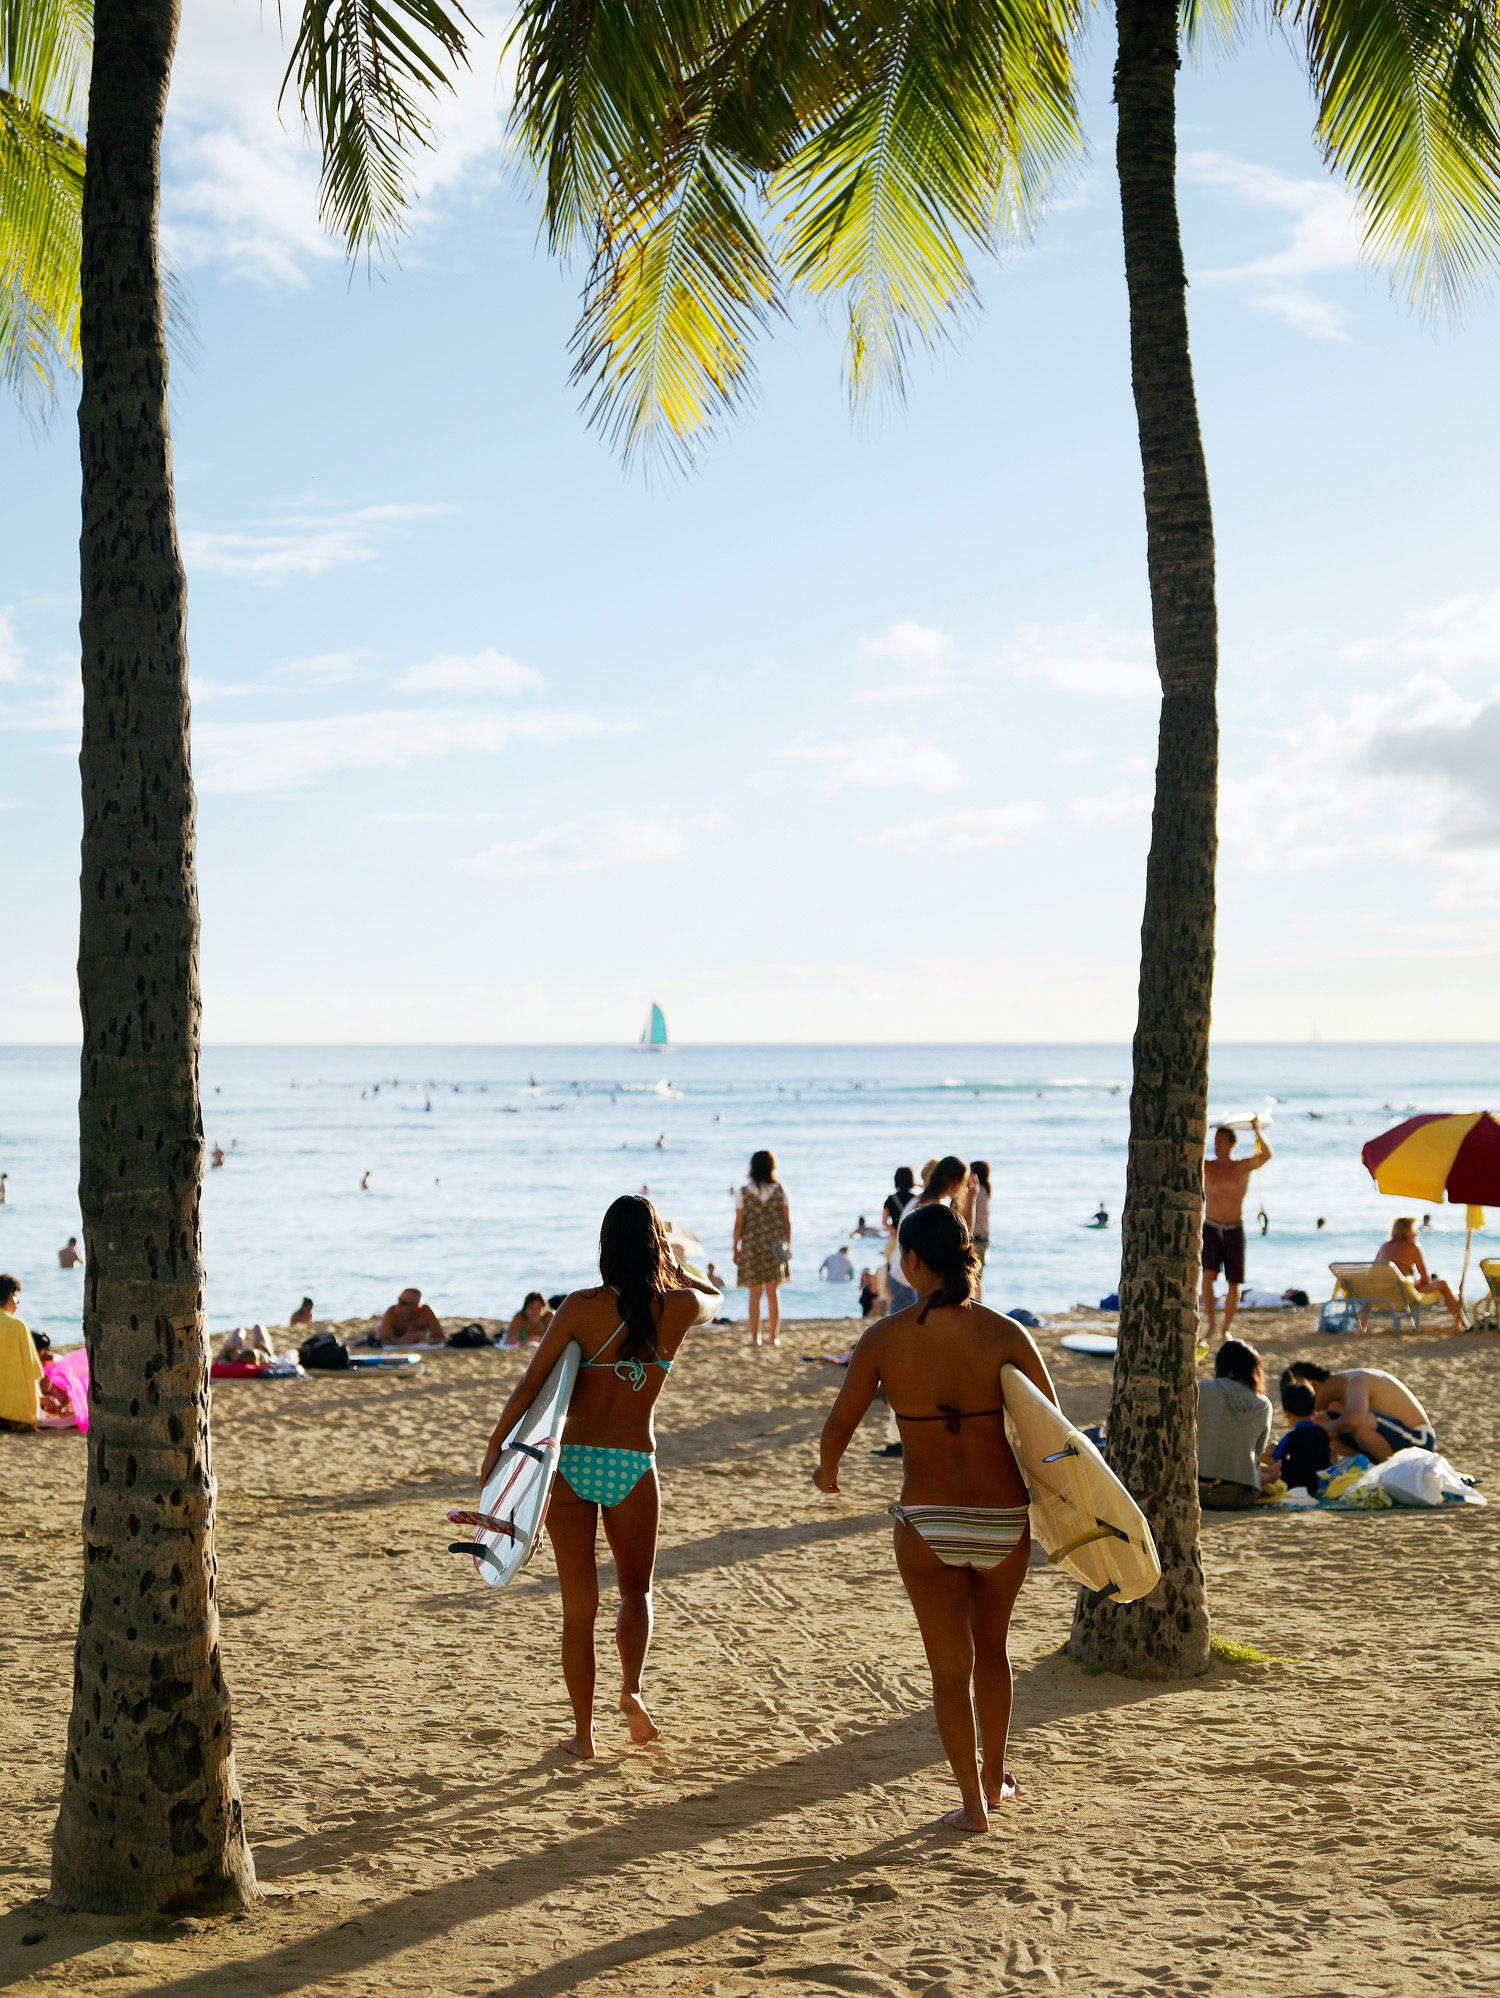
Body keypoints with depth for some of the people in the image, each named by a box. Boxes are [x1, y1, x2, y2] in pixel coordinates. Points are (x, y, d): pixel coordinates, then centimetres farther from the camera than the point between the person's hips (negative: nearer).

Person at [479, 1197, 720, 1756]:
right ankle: (632, 1687, -4)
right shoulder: (680, 1308, -5)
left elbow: (530, 1385, -8)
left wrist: (495, 1448, 1)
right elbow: (713, 1297, 22)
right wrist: (667, 1264, 21)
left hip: (572, 1462, -1)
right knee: (636, 1588, 21)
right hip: (634, 1465, 1)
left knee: (579, 1605, 10)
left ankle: (583, 1732, 14)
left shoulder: (582, 1307, -10)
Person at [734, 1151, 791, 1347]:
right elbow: (787, 1220, 2)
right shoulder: (780, 1190, 0)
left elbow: (739, 1223, -3)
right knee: (774, 1292, 8)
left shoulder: (743, 1192, -3)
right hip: (775, 1246, 1)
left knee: (755, 1293, 3)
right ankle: (773, 1336, 9)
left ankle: (755, 1337, 3)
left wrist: (735, 1249, 4)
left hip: (751, 1244, -1)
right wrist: (788, 1244, 11)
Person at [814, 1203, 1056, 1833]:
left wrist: (826, 1472, 20)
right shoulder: (1004, 1335, -10)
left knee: (950, 1666, 14)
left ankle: (973, 1804, 17)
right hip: (1004, 1519, 2)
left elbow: (836, 1430, -2)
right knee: (991, 1647, 26)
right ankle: (994, 1779, 38)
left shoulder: (884, 1339, -10)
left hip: (926, 1523, -2)